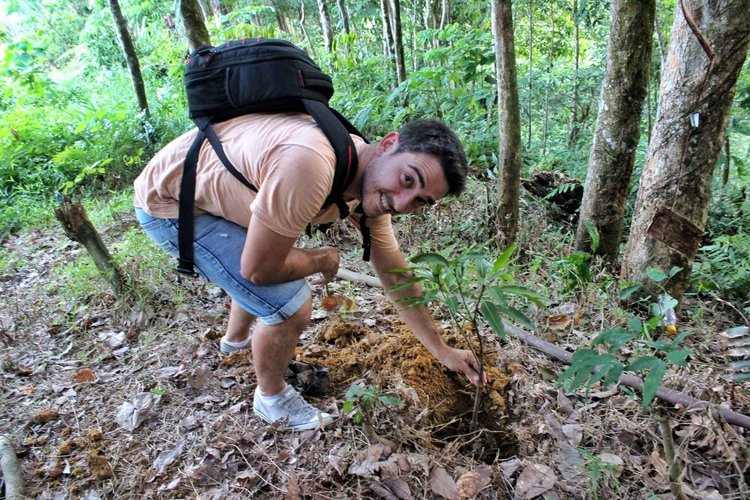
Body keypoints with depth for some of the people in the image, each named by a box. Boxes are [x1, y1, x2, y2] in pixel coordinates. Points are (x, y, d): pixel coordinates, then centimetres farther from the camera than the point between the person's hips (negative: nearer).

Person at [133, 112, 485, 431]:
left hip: (212, 187, 8)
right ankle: (271, 398, 15)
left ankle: (236, 339, 56)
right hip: (168, 200, -8)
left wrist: (443, 351, 5)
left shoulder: (373, 189, -10)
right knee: (290, 305, -15)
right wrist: (323, 260, -10)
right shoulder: (311, 165, -39)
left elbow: (396, 276, 0)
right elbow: (258, 269, -29)